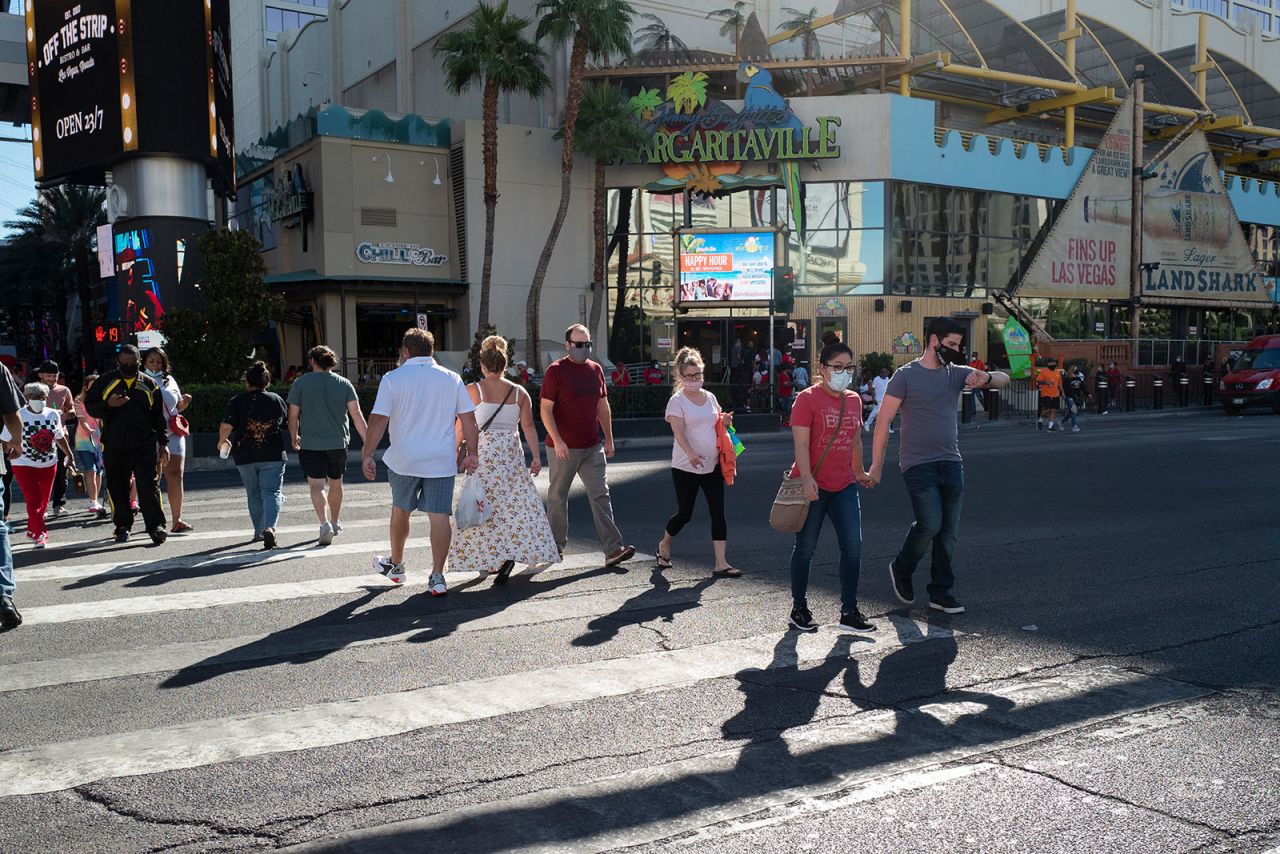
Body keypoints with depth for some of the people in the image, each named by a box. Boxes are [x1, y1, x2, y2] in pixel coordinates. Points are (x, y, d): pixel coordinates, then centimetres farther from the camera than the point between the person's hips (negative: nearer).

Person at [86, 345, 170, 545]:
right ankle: (123, 527, 19)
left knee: (149, 485, -9)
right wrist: (108, 405, -14)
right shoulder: (105, 382, 7)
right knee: (117, 488, 7)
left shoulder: (149, 384, 9)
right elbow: (90, 407, 7)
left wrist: (163, 443, 8)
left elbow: (159, 416, 12)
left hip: (145, 446, -1)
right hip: (114, 447, 1)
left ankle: (156, 526, -9)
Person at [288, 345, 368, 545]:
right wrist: (368, 441, -6)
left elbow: (293, 415, 0)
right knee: (335, 483, 19)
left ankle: (324, 523, -25)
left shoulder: (300, 383, -3)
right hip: (338, 442, 3)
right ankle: (335, 523, 35)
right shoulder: (344, 383, 1)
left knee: (316, 486, -4)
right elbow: (356, 414, -6)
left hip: (310, 444, -3)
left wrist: (294, 437, 18)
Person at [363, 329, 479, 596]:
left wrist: (367, 455, -5)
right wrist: (471, 453, 9)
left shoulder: (393, 378, -3)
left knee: (400, 510, 19)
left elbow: (378, 420, -9)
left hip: (403, 460, 0)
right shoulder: (452, 379, 3)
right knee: (439, 516, 0)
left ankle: (395, 566, 35)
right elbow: (468, 419, 2)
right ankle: (437, 577, -2)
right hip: (442, 461, 1)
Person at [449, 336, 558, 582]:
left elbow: (461, 426, 0)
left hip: (483, 454, -2)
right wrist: (537, 456, -1)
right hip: (512, 455, 2)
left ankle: (488, 559, 4)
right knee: (517, 504, 7)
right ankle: (515, 551, -5)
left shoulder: (473, 390, -1)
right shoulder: (519, 392, 4)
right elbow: (528, 426, -1)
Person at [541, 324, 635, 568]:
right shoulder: (556, 371, -8)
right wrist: (557, 441, -20)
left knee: (601, 496, -2)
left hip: (593, 447, 4)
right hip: (563, 448, -4)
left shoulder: (596, 370, 10)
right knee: (557, 497, 8)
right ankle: (557, 546, 23)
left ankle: (613, 549, -5)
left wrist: (609, 439, 15)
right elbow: (546, 409, -11)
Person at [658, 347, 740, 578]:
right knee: (684, 514, 5)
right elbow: (678, 431, -20)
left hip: (712, 464, 5)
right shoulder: (677, 401, -8)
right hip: (685, 467, -5)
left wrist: (725, 421, -2)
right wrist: (691, 453, -36)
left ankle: (721, 564, -1)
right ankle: (664, 545, 35)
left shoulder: (710, 397, 9)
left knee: (718, 512, -2)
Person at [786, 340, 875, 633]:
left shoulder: (853, 400, 10)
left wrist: (860, 472, 31)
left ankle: (849, 612, 12)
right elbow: (801, 444, -15)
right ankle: (799, 609, 19)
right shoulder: (808, 399, -9)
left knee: (853, 546, 2)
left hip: (844, 486, 6)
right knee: (806, 548, 5)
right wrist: (807, 479, -25)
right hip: (813, 487, -6)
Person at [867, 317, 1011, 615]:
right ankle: (901, 569, 13)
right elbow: (884, 421, -6)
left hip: (951, 464, 6)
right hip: (918, 465, -6)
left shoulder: (956, 373, 10)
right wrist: (876, 465, -10)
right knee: (930, 524, -15)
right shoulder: (906, 375, -5)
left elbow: (1004, 379, 7)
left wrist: (986, 377, -18)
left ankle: (940, 593, 18)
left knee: (949, 531, 6)